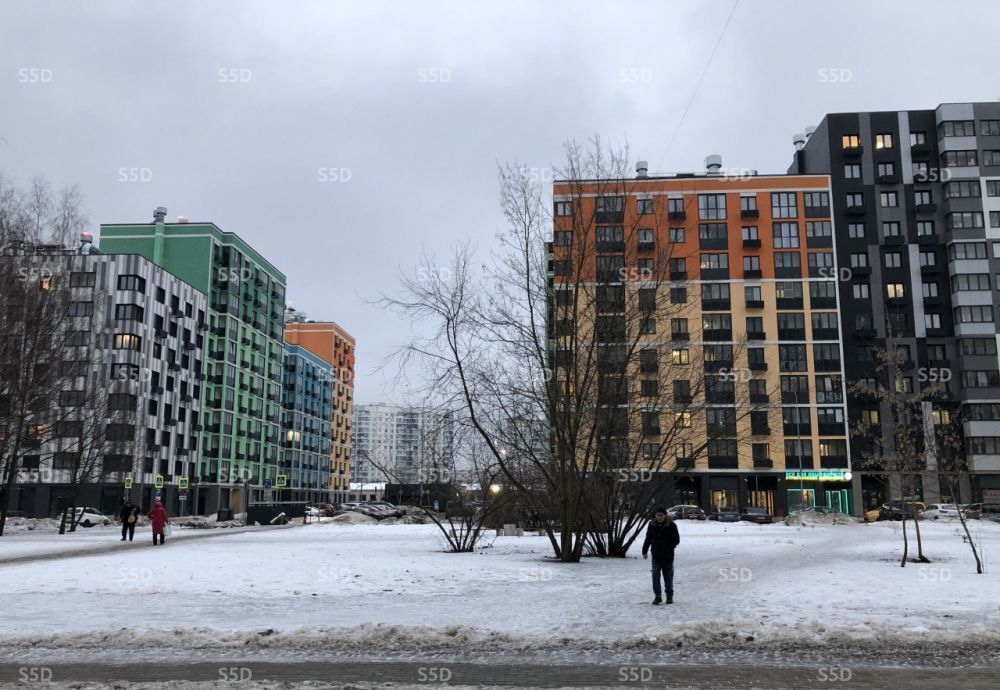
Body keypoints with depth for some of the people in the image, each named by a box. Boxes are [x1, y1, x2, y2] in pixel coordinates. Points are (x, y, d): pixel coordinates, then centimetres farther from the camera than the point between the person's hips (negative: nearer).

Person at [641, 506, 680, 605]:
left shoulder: (671, 525, -7)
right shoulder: (652, 525, 1)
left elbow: (676, 540, -2)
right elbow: (648, 539, 11)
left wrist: (669, 549, -11)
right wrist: (644, 551, 10)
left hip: (668, 556, -2)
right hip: (655, 555, 2)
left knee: (668, 576, 8)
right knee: (655, 575, -7)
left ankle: (669, 596, 21)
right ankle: (657, 596, -2)